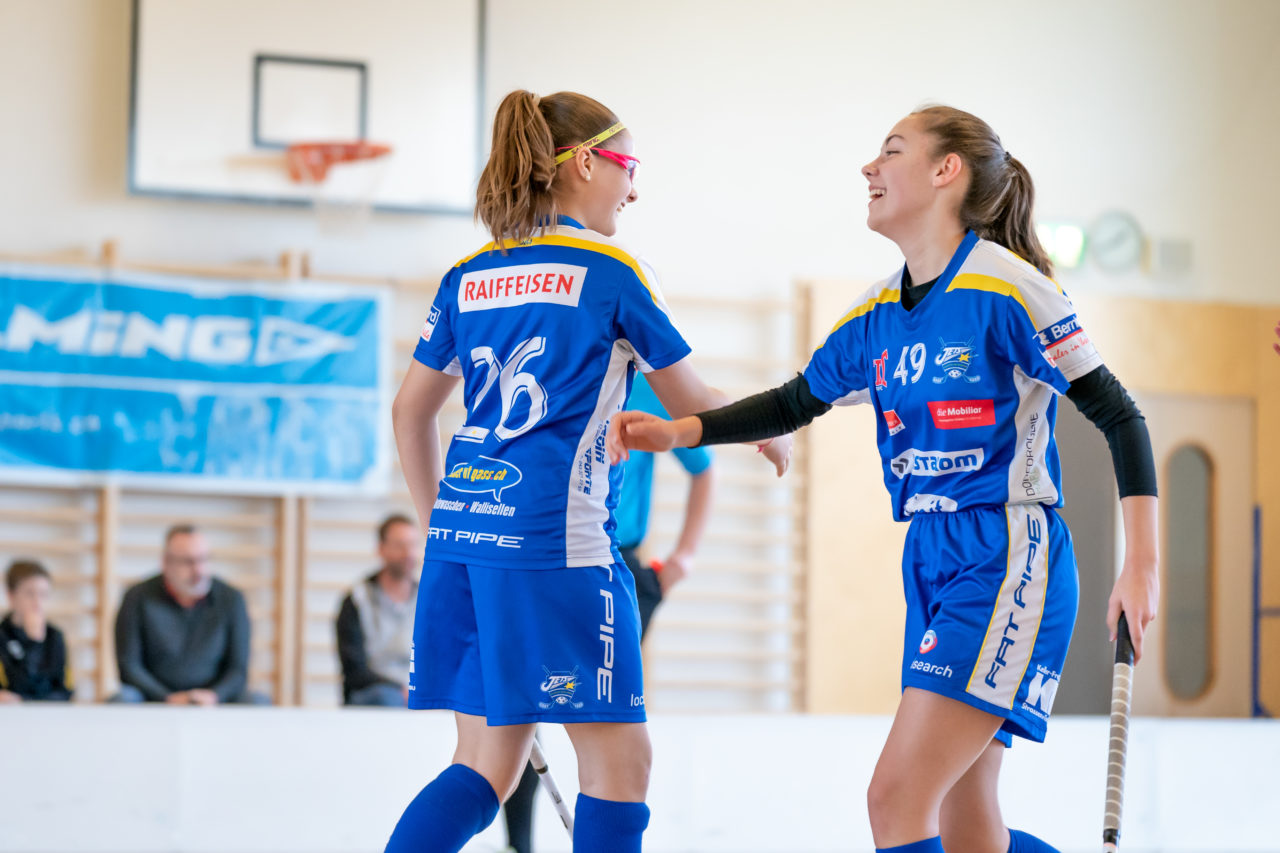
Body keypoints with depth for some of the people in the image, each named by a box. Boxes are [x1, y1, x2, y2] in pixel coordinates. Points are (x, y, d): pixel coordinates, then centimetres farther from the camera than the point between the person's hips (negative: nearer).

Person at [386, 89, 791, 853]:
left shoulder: (469, 276, 14)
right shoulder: (613, 272, -1)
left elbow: (412, 410, 22)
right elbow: (691, 405, 8)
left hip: (463, 526, 7)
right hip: (552, 531, -7)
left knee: (487, 764, 11)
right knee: (619, 759, 1)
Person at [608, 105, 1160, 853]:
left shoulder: (1005, 288, -11)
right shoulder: (880, 314, 11)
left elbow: (1120, 418, -8)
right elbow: (794, 404, 25)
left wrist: (1143, 567, -14)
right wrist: (676, 432, 11)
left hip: (1008, 563, -8)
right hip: (930, 564, 8)